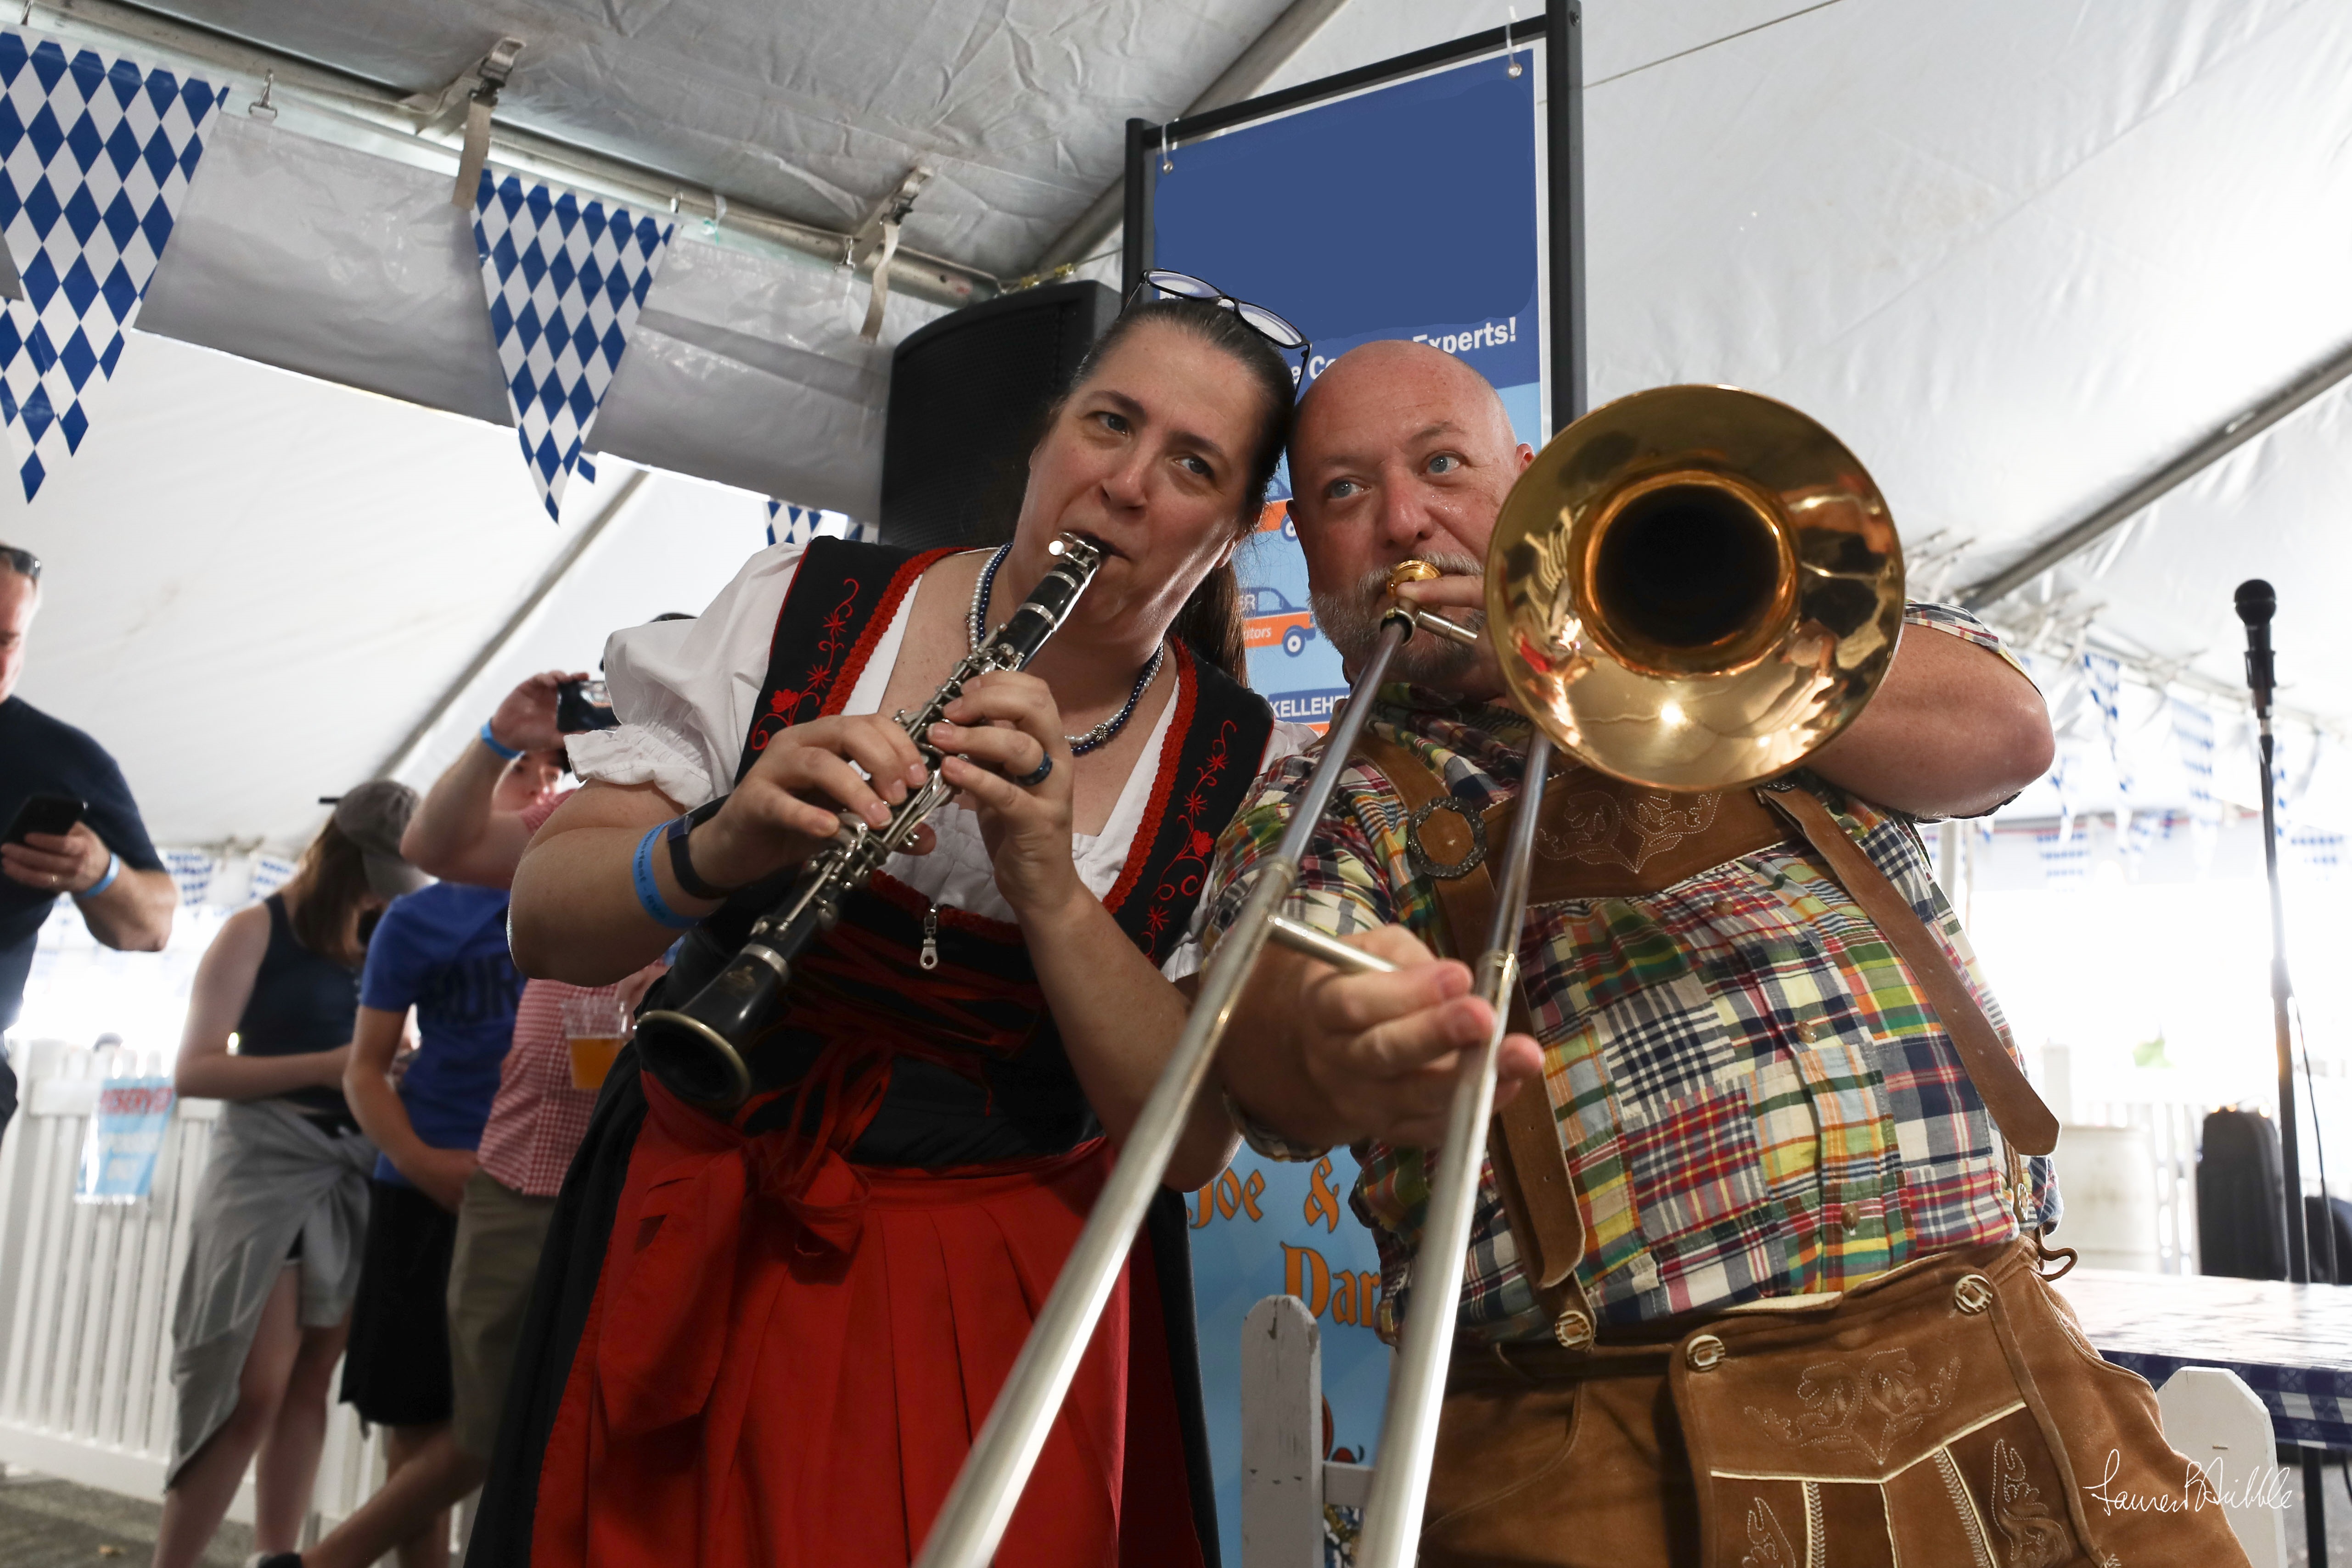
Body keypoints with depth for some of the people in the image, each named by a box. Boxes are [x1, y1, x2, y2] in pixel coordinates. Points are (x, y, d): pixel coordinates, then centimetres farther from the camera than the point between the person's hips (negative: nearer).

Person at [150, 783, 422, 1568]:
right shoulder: (259, 930, -2)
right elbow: (194, 1070, -7)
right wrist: (324, 1068, -17)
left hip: (360, 1168, 5)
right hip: (267, 1160, -5)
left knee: (309, 1383, 6)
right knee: (255, 1388, -9)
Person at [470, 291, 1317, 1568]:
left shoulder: (1243, 771, -6)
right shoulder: (801, 607, -5)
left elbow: (1192, 1145, -12)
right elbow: (542, 922, -8)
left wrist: (1049, 883, -26)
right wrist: (720, 848, -29)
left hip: (1003, 1308, 0)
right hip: (697, 1244, 1)